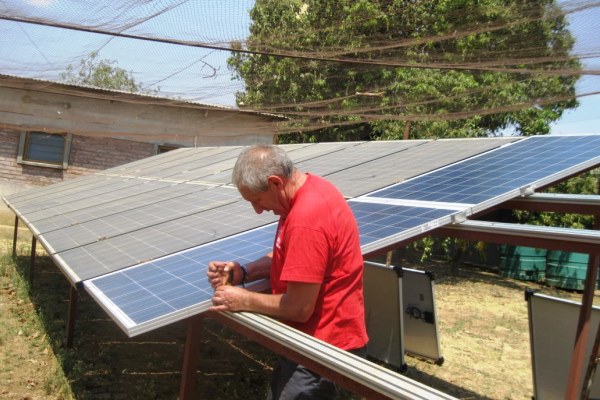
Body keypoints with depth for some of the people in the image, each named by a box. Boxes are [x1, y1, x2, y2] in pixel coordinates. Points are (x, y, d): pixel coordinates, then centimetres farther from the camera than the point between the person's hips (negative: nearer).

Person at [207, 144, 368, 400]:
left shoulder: (306, 220, -29)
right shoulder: (307, 188, 2)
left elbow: (298, 308, -25)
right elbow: (288, 257, 12)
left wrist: (243, 300, -12)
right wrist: (242, 273, -2)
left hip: (324, 348, -10)